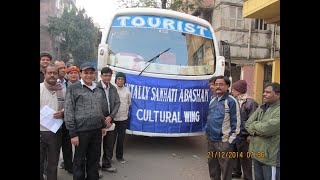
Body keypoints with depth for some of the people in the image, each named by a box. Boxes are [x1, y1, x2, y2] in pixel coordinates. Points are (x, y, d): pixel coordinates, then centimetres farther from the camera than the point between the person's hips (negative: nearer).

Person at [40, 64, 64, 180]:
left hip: (56, 132, 3)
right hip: (41, 131, -3)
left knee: (53, 163, 15)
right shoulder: (40, 88, -6)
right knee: (40, 162, 9)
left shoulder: (61, 90, 3)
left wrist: (62, 113, -10)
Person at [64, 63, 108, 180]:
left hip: (97, 130, 5)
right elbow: (68, 112, -9)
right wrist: (73, 133, -11)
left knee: (94, 159, 16)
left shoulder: (98, 89, 11)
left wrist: (103, 125, 15)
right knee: (79, 161, 8)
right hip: (81, 131, -5)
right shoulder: (73, 88, -6)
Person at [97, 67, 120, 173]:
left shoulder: (113, 88, 8)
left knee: (109, 144, 13)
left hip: (110, 119, 6)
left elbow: (117, 103, 7)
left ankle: (106, 164, 30)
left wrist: (111, 117, -6)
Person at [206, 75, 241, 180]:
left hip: (224, 142, -7)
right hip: (211, 140, 7)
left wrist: (231, 141, -13)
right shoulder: (213, 100, 10)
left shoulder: (231, 101, -11)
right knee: (212, 165, 20)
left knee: (225, 169, 6)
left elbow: (236, 122, -13)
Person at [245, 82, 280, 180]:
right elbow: (248, 124, 5)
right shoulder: (261, 108, 9)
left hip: (270, 157, -7)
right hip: (257, 152, 7)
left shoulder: (278, 111, -16)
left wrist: (254, 124, -7)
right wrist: (256, 130, -15)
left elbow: (267, 129, -26)